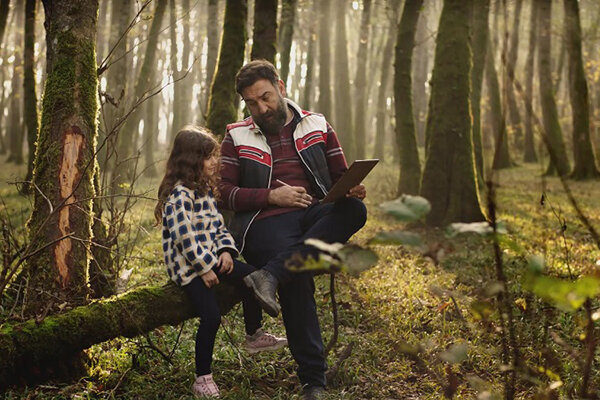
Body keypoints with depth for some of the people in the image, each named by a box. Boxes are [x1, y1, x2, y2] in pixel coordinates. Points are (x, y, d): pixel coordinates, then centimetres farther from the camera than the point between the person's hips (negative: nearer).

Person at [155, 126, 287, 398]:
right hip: (188, 267, -9)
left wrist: (226, 250, -1)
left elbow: (218, 226, 17)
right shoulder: (179, 195, -16)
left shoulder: (205, 190, 14)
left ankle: (254, 336, 17)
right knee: (212, 316, -19)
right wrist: (204, 269, -19)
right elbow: (185, 237, -22)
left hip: (210, 259, 9)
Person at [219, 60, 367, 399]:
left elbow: (341, 175, 18)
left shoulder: (317, 126, 18)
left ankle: (271, 275, -38)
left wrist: (353, 188, -6)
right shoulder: (237, 137, 13)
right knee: (298, 278, -29)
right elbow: (225, 192, 6)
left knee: (354, 210, -31)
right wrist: (271, 196, -8)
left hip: (316, 215, 3)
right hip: (266, 220, -2)